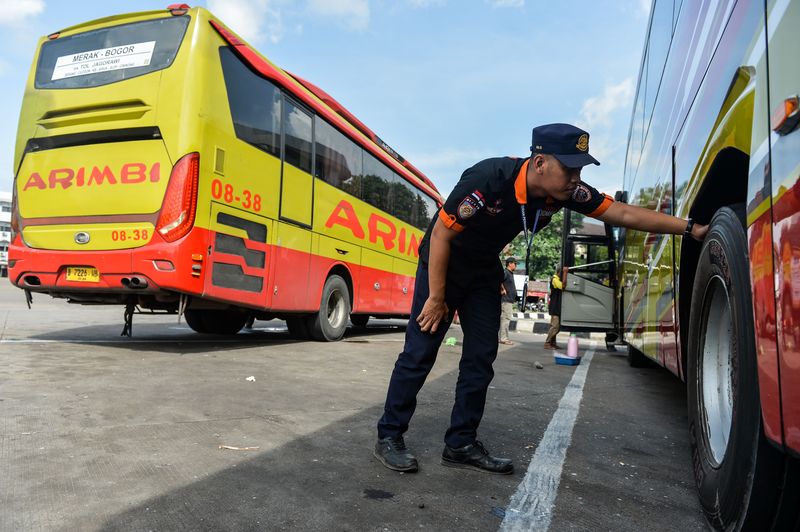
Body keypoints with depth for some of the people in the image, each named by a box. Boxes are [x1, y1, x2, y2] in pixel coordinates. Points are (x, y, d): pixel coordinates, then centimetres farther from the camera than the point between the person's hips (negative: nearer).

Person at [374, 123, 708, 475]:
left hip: (485, 271, 6)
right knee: (420, 352, -6)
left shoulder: (565, 192, -15)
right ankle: (389, 436, 8)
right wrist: (436, 298, -20)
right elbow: (440, 235, -24)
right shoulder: (488, 179, -32)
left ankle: (461, 444, 12)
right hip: (442, 264, -6)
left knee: (481, 357, 2)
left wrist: (690, 228, -14)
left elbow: (625, 213, -9)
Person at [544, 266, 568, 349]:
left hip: (558, 307, 10)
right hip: (555, 307, -10)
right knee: (555, 326, -13)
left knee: (556, 326, 13)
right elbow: (563, 285, -31)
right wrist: (565, 272, -28)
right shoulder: (555, 279, -15)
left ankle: (553, 343, 19)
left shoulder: (558, 279, 17)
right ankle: (547, 343, -10)